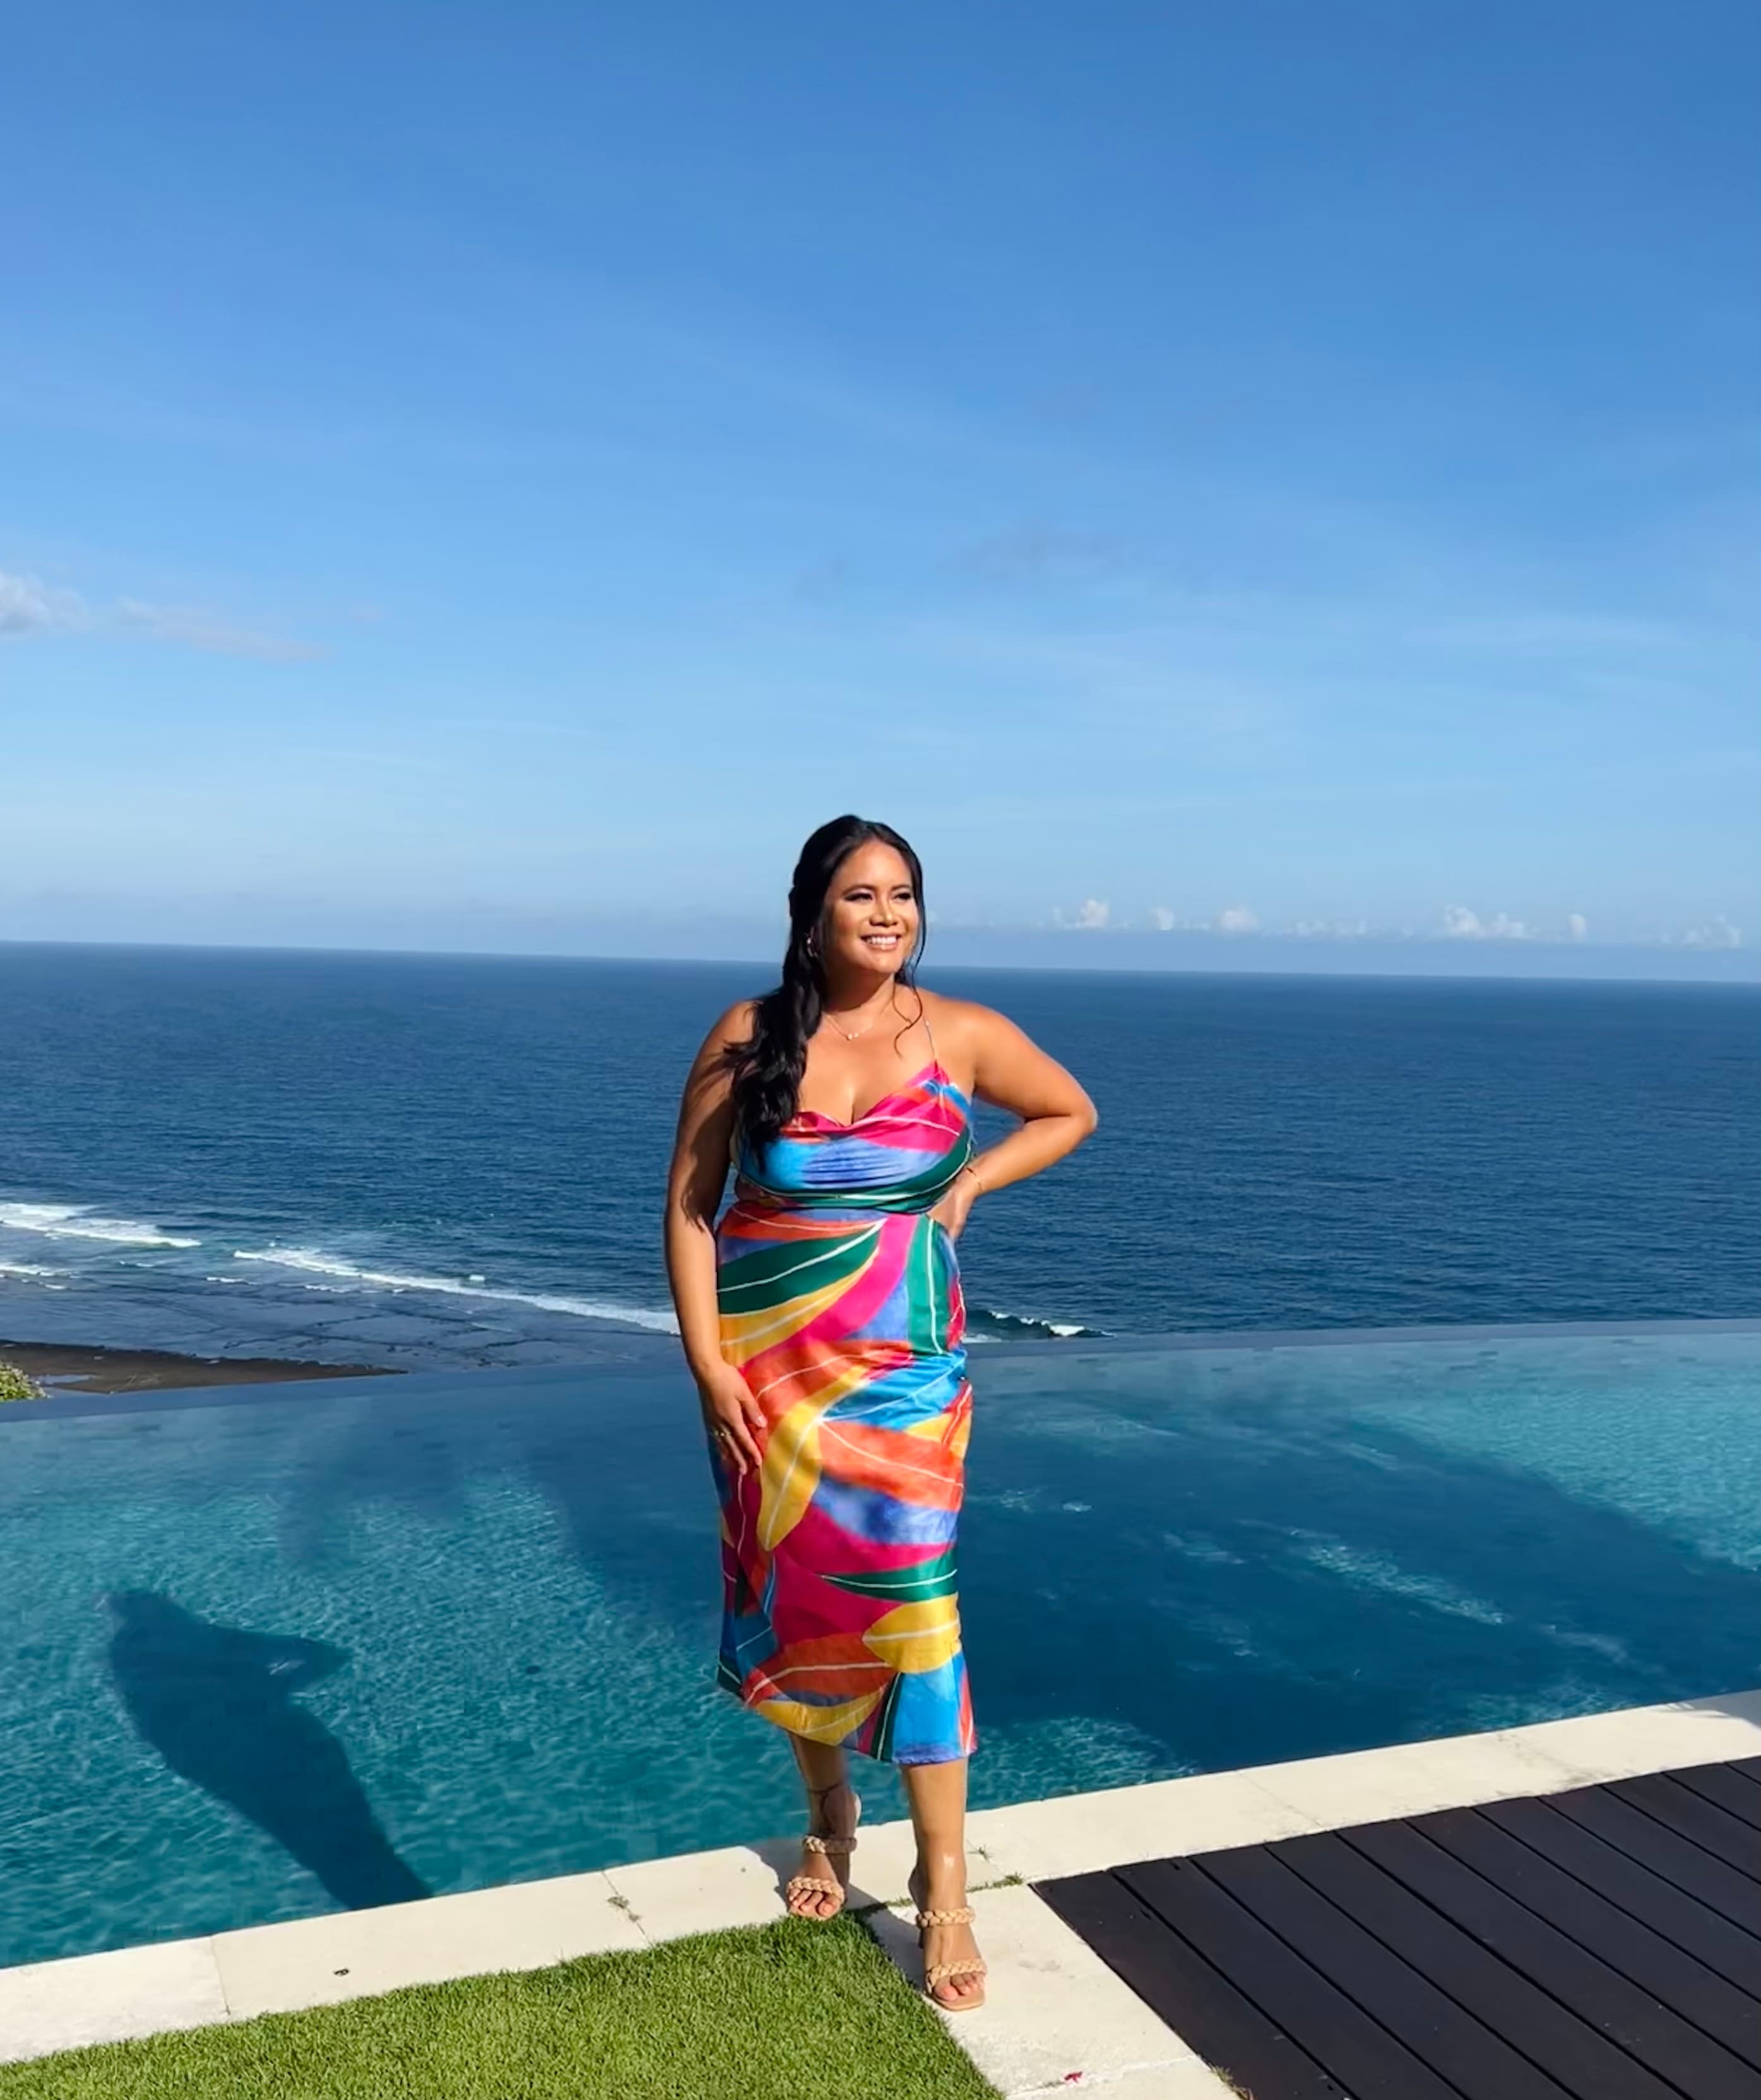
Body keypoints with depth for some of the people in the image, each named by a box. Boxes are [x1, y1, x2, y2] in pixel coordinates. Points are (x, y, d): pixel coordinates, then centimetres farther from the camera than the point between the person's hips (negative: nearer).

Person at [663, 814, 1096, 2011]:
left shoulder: (963, 1035, -5)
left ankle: (945, 1887, 9)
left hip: (901, 1370, -1)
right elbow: (690, 1203, -3)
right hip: (763, 1368, 1)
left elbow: (1072, 1114, 13)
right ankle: (829, 1813, 37)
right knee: (790, 1600, 12)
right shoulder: (748, 1037, -6)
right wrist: (707, 1365, -9)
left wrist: (969, 1185, -2)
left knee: (911, 1605, -5)